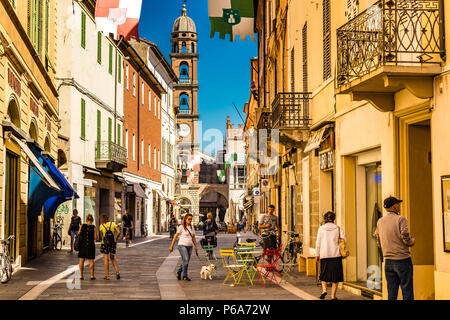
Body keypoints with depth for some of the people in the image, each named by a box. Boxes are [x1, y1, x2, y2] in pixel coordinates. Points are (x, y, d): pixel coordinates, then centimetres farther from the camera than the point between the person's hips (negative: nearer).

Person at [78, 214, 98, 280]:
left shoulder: (82, 226, -1)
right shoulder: (94, 227, -6)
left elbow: (78, 235, 3)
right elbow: (95, 238, -6)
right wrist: (96, 237, 14)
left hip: (82, 245, 2)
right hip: (90, 245, -2)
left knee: (81, 260, 10)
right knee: (91, 261, 7)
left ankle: (81, 275, 11)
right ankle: (92, 275, 7)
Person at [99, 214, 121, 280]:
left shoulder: (101, 226, -3)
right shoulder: (113, 224, 2)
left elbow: (101, 236, 0)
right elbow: (118, 232, -6)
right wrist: (116, 239, 7)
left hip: (105, 243, -3)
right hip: (112, 243, 3)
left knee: (106, 259, 4)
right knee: (113, 258, 17)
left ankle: (107, 275, 5)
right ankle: (117, 272, 3)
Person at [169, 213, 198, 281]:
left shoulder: (192, 227, 12)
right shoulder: (181, 227, -4)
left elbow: (193, 238, 18)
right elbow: (175, 236, -2)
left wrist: (196, 247, 15)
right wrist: (171, 246, -4)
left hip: (190, 246, 6)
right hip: (182, 245, -6)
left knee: (185, 261, 9)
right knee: (185, 260, -16)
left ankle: (179, 272, 28)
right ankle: (185, 276, -10)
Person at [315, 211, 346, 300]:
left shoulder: (321, 229, 1)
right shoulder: (338, 229, 2)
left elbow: (318, 243, 0)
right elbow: (344, 240, -5)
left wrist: (317, 255, 6)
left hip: (324, 254, 1)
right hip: (336, 255, 0)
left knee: (324, 273, 17)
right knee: (336, 276, 7)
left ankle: (324, 289, -3)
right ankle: (333, 295, 5)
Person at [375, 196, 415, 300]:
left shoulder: (380, 222, 9)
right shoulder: (400, 219, -8)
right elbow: (406, 238, -17)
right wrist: (412, 241, 3)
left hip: (388, 261, 5)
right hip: (402, 260, -5)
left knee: (391, 294, 7)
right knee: (407, 293, 0)